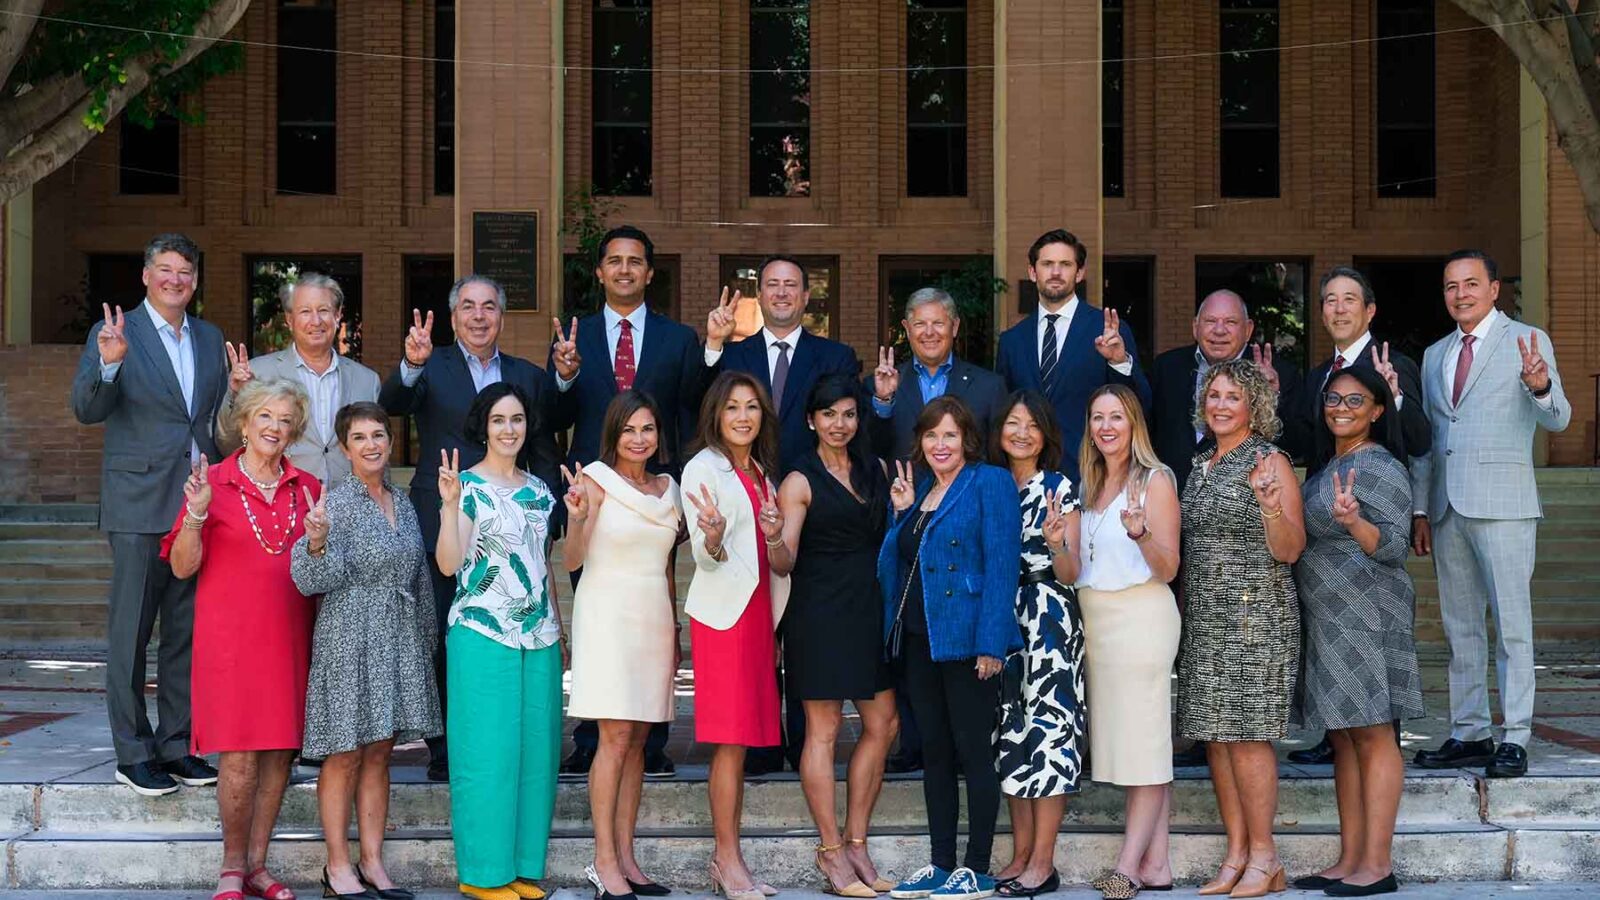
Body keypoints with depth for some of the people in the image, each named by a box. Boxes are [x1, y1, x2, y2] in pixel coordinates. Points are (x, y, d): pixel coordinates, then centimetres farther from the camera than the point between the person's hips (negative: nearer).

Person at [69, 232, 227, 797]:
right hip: (139, 506, -5)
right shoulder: (116, 334, -3)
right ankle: (133, 754, 9)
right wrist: (108, 364, -30)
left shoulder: (210, 339, 13)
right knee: (130, 631, 1)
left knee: (189, 630, 10)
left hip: (200, 501, 5)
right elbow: (87, 411, -13)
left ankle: (178, 744, 20)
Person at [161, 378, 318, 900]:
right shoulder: (214, 482, 0)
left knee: (280, 751, 5)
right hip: (231, 635, -4)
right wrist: (196, 513, -18)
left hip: (289, 635, 4)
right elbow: (182, 567, -4)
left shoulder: (306, 489, 11)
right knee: (240, 758, -6)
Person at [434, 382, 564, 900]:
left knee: (535, 750, 7)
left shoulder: (538, 489, 14)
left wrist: (557, 627, 18)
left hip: (539, 636, 6)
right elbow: (448, 564, -14)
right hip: (482, 634, -6)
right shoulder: (467, 485, -4)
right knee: (487, 752, -2)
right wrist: (449, 504, -25)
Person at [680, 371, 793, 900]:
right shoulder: (703, 468, -4)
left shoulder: (761, 473, 17)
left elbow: (781, 564, 14)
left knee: (740, 742, 6)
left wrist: (775, 538, -7)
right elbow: (704, 557, -11)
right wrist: (713, 539, -33)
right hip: (722, 613, -7)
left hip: (758, 611, 7)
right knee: (732, 739, -8)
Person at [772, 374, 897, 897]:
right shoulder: (801, 482, -4)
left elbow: (889, 538, 19)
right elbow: (784, 563, -11)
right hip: (821, 614, -6)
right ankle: (832, 852, 4)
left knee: (883, 725, 6)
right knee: (823, 731, -2)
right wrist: (773, 536, -31)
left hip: (868, 612, 6)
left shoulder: (874, 471, 13)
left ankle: (855, 843, 16)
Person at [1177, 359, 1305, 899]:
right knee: (1214, 736, 5)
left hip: (1255, 617, -7)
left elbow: (1289, 551, -11)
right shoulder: (1201, 464, 16)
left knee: (1247, 735, -8)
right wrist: (1182, 606, 15)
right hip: (1205, 619, 7)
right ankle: (1235, 856, 11)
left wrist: (1270, 506, -28)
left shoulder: (1269, 462, -5)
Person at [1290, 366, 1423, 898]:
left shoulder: (1381, 468, -9)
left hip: (1367, 615, -9)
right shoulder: (1328, 466, 17)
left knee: (1372, 735, -6)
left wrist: (1354, 521, -34)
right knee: (1343, 738, 9)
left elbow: (1394, 545, -18)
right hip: (1326, 617, 9)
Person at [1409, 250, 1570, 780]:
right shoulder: (1434, 355, 17)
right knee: (1460, 626, 10)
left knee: (1511, 623, -6)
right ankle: (1468, 734, 17)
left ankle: (1514, 739, -4)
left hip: (1502, 503, -6)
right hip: (1447, 508, 6)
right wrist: (1419, 511, 14)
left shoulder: (1526, 342, 0)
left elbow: (1558, 420, -9)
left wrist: (1540, 386, -31)